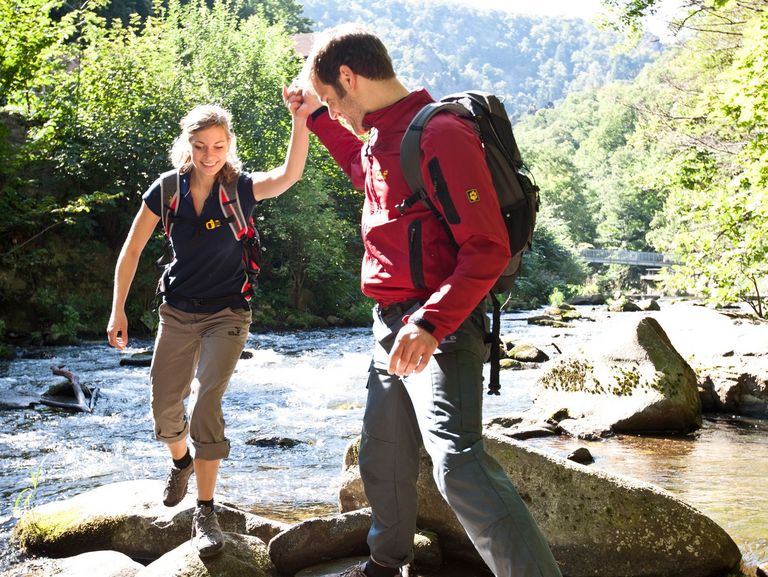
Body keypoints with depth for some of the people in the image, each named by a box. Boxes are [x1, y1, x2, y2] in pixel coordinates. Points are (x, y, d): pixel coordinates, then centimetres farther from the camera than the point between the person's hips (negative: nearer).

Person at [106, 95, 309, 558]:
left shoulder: (241, 188, -13)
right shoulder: (167, 190, -8)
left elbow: (289, 176, -34)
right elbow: (132, 251, 1)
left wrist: (300, 120, -48)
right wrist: (118, 310, -1)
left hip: (227, 314, -3)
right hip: (178, 312, 3)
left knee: (205, 405, -18)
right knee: (165, 413, 9)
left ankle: (205, 512, -8)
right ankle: (182, 460, 44)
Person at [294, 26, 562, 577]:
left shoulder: (439, 134, -18)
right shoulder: (383, 136, 12)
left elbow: (489, 249, -22)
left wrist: (431, 324, -31)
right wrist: (317, 117, 29)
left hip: (440, 330, -10)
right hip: (393, 326, 10)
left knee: (458, 462, -24)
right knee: (383, 458, 21)